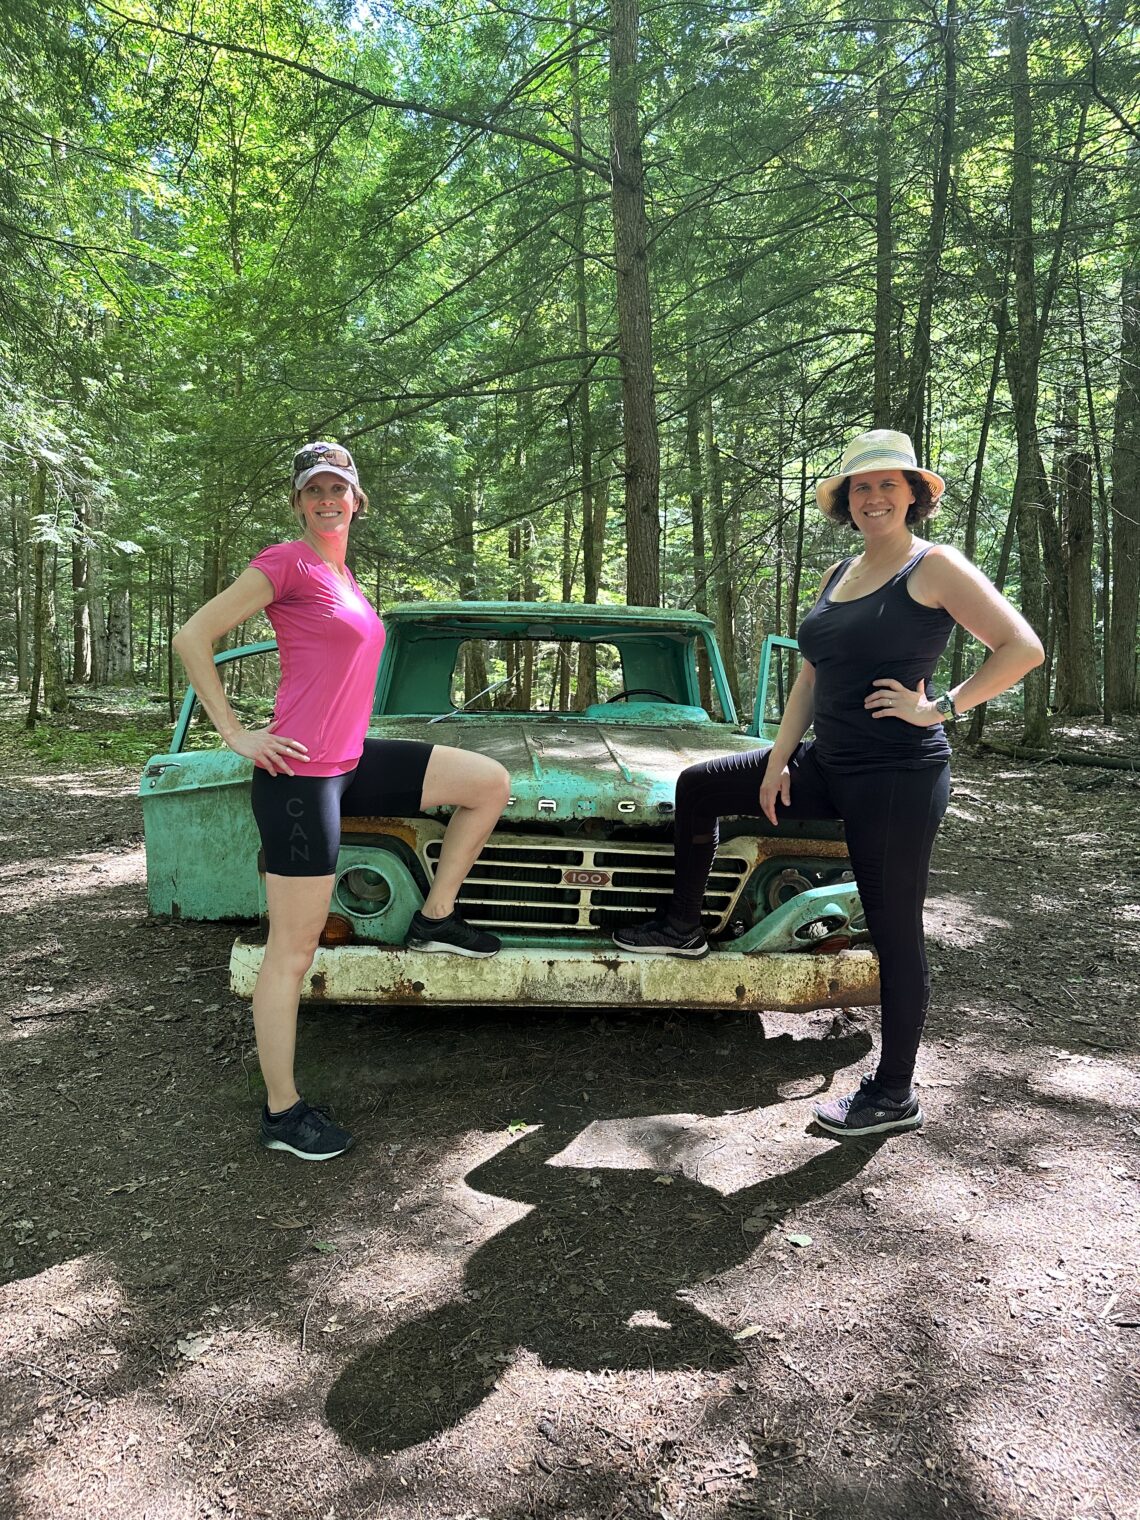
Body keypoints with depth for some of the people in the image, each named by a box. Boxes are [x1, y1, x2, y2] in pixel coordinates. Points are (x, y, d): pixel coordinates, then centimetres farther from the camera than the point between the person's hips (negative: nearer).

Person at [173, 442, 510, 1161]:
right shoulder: (287, 563, -8)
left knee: (491, 781, 5)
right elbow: (193, 636, -10)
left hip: (353, 760, 8)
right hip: (301, 771, -8)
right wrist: (236, 734, -11)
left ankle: (435, 919, 15)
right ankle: (283, 1112, 12)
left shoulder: (343, 575, 16)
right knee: (294, 950, -1)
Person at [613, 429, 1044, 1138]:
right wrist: (777, 763, 9)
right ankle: (684, 926, 28)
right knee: (697, 787, 12)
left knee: (896, 932, 1)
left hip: (899, 776, -8)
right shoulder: (840, 574, 14)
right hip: (828, 766, 8)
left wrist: (941, 707, -17)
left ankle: (895, 1094, 16)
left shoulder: (934, 568, -8)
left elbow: (1023, 647, -15)